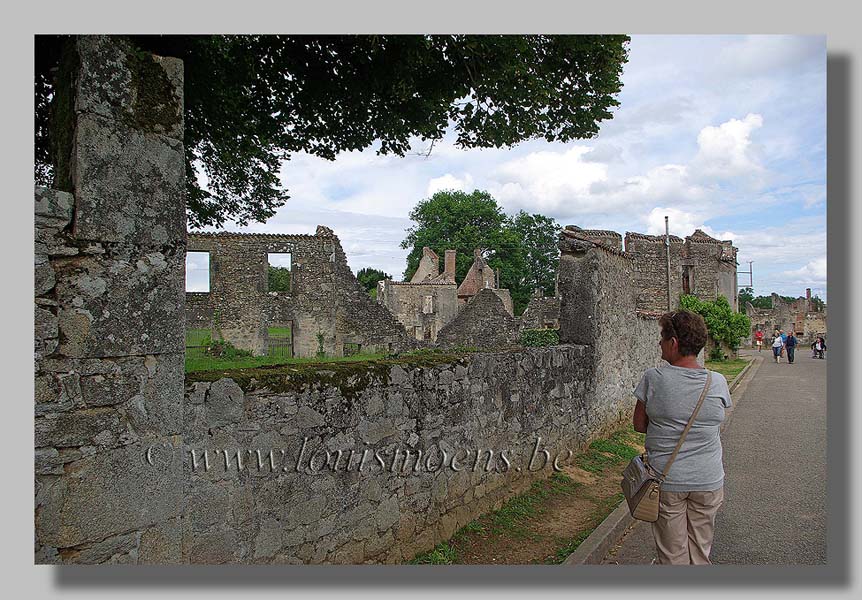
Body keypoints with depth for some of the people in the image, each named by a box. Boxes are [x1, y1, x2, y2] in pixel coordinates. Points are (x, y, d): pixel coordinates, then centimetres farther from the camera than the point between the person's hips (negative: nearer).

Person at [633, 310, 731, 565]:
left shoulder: (653, 378, -14)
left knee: (672, 554, 12)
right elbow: (714, 423, 7)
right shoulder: (718, 383, -8)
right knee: (700, 552, 18)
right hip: (708, 482, 2)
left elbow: (639, 425, -4)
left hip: (666, 481, -2)